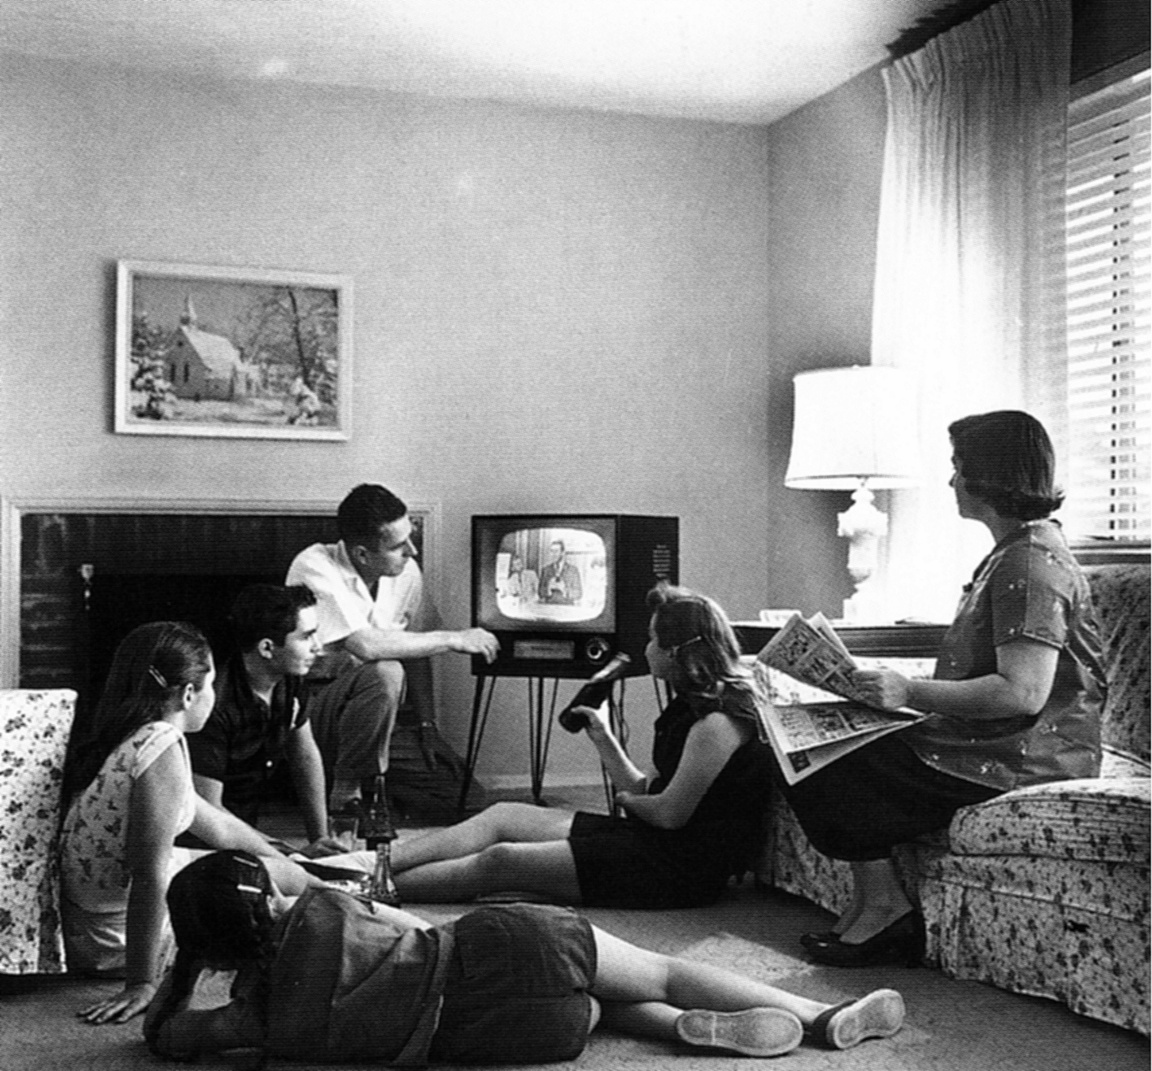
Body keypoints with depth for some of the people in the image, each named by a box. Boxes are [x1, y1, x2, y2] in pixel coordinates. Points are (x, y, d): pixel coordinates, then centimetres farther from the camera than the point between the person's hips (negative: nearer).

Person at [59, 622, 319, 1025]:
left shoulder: (130, 738, 5)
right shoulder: (163, 749, -26)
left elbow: (214, 823, 14)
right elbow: (149, 875, -30)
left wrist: (305, 880, 21)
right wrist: (141, 985, -28)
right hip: (118, 941, -9)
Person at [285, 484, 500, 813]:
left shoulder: (406, 573, -3)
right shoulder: (315, 567, -23)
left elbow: (416, 652, 8)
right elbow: (365, 645, -33)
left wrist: (428, 724, 0)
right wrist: (453, 639, -26)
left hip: (357, 699, 7)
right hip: (306, 699, -7)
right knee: (384, 673, -33)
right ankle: (345, 794, -17)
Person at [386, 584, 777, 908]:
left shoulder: (717, 721, -18)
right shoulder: (692, 707, 15)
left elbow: (669, 812, -18)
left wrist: (627, 801, 2)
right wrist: (602, 736, 9)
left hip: (682, 864, -10)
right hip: (649, 837, 10)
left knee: (501, 861, -16)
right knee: (502, 816, 3)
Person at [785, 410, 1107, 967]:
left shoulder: (1031, 565, -19)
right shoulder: (1015, 553, 15)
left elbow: (1022, 692, -27)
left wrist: (911, 692, -23)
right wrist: (902, 687, 10)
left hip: (1021, 756, -11)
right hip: (984, 741, 11)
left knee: (829, 767, -10)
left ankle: (884, 906, 4)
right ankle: (871, 906, 8)